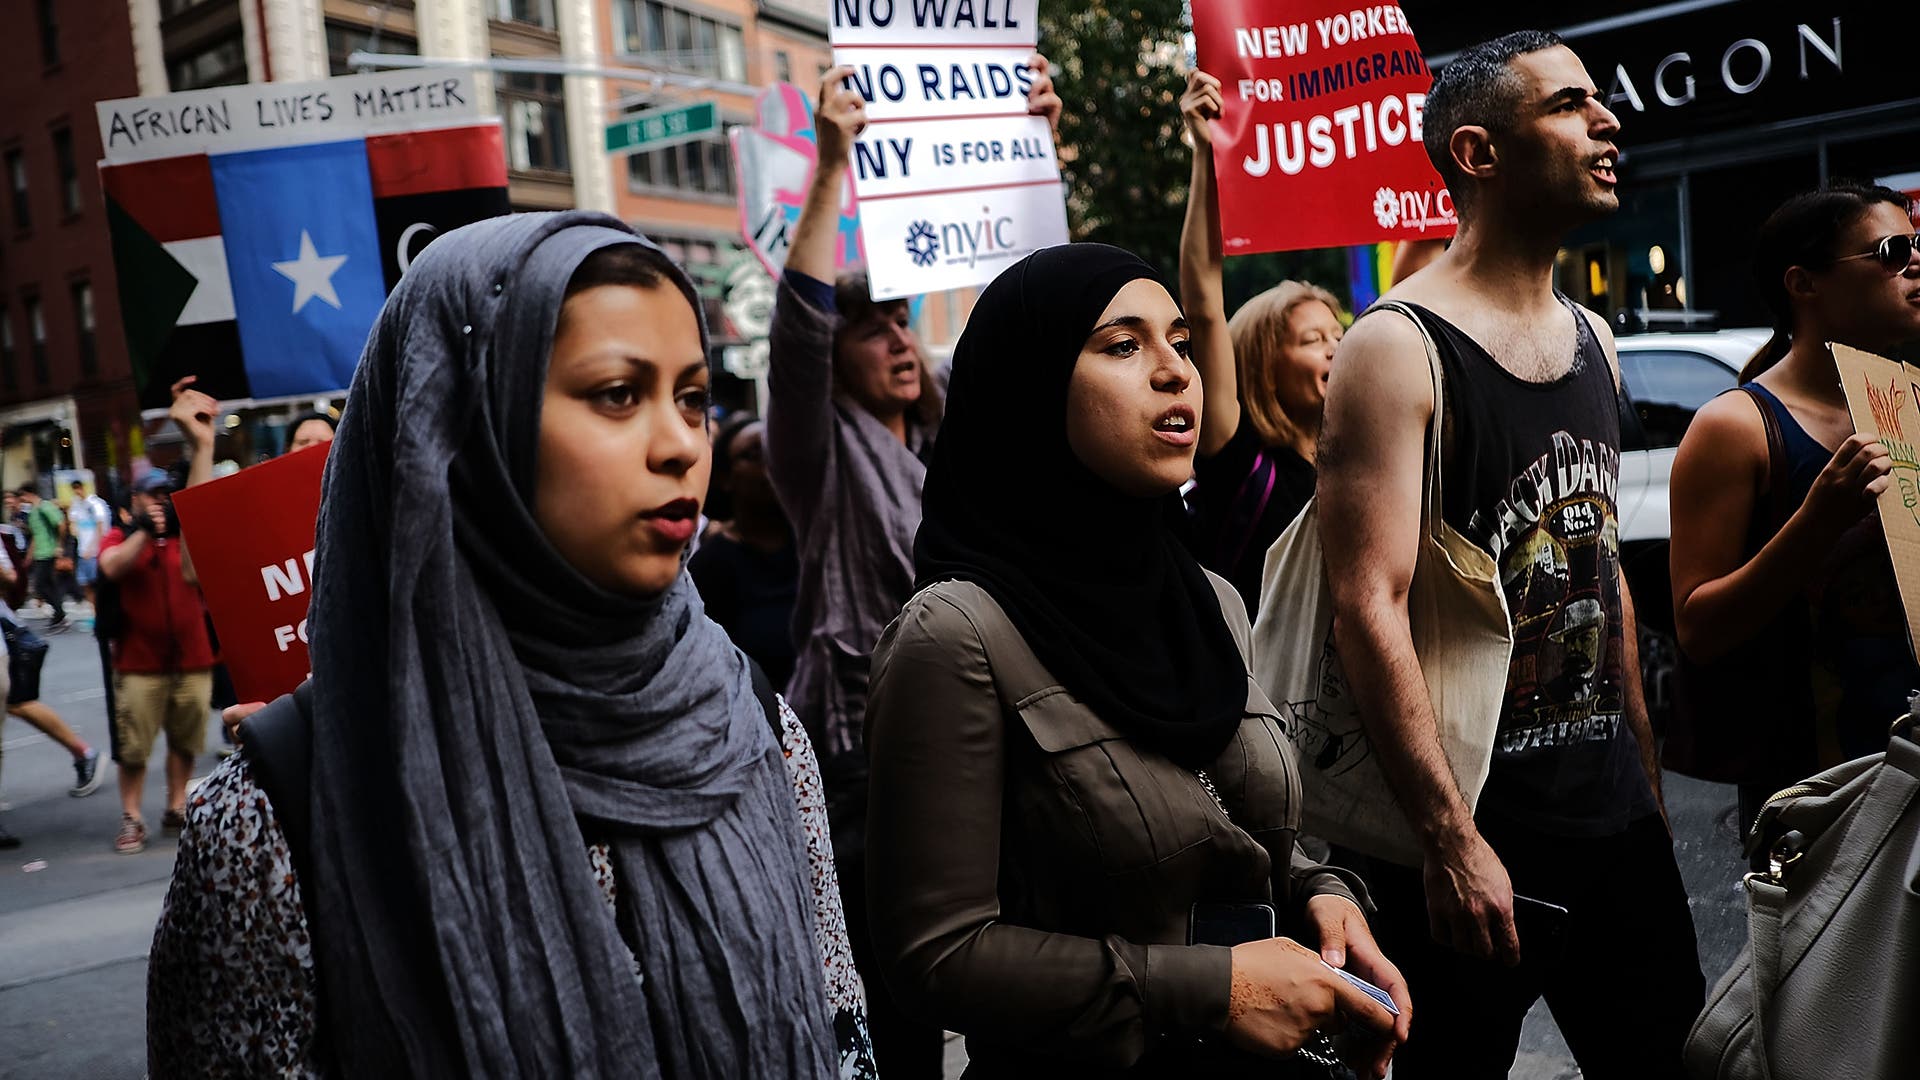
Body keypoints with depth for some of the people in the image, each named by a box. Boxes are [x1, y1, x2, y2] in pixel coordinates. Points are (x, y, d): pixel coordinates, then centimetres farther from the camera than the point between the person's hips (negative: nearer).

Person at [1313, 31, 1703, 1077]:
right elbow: (1368, 607, -20)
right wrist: (1450, 838, -22)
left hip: (1611, 806, 7)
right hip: (1472, 830, -7)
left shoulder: (1593, 340, 11)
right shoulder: (1396, 347, -14)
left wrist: (1646, 772, 16)